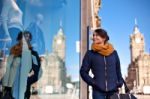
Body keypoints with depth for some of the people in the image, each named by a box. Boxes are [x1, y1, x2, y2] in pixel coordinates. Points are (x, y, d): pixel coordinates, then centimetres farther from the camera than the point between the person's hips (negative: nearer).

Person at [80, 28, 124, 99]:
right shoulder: (90, 54, 1)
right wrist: (92, 82, -8)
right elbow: (83, 71, 4)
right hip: (98, 91, -2)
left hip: (113, 90, 2)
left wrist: (120, 83, 5)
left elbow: (118, 70, 17)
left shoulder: (113, 53, 8)